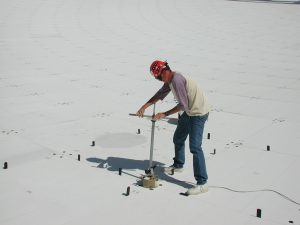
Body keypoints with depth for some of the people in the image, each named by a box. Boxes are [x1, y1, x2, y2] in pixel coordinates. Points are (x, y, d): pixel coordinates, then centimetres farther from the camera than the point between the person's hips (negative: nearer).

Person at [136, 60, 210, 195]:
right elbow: (160, 94, 18)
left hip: (198, 113, -10)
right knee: (178, 139, 23)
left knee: (195, 147, -15)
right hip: (188, 112, 11)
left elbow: (183, 105, -25)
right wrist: (144, 107, 10)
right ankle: (178, 165, 46)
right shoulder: (169, 80, 5)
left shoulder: (177, 80, -26)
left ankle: (202, 183, -12)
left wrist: (164, 114, -18)